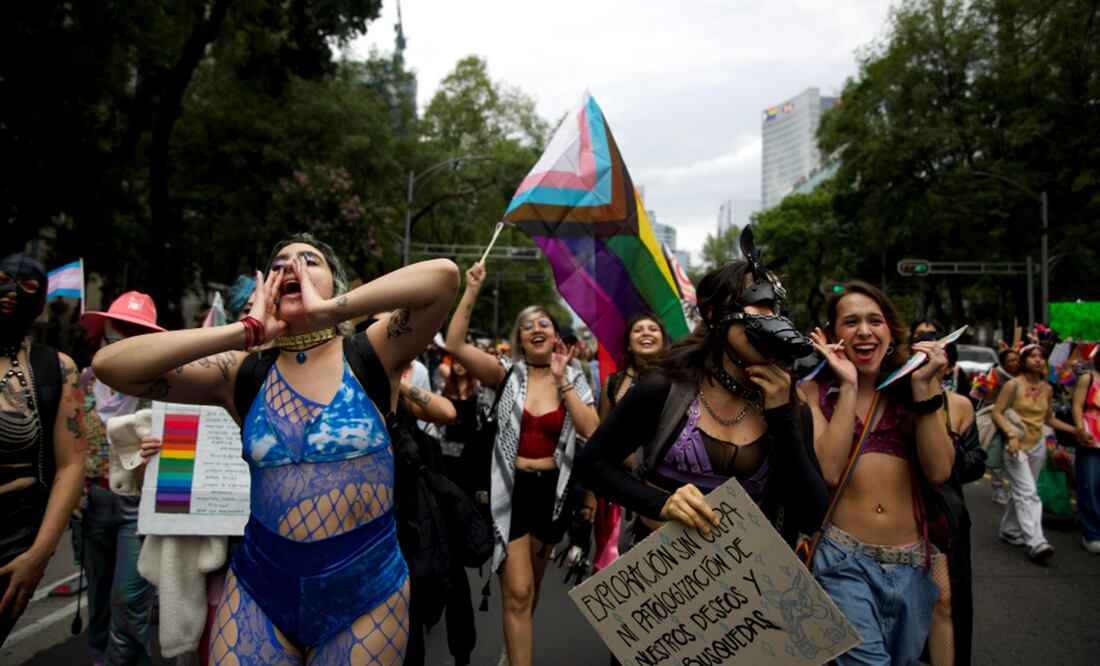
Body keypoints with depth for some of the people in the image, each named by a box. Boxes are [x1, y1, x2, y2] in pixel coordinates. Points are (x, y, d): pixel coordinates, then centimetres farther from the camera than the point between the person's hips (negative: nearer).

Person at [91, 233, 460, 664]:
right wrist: (246, 331, -14)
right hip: (259, 590, 2)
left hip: (367, 592, -2)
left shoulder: (371, 356, -7)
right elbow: (110, 365, -9)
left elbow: (444, 276, -22)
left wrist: (326, 309, -20)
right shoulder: (244, 374, 0)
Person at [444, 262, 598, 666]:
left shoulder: (574, 379, 2)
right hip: (511, 489, -2)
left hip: (552, 489, 3)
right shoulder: (507, 374, -3)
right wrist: (471, 291, -19)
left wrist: (562, 381, -14)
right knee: (517, 592, -6)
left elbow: (592, 431, -13)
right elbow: (454, 345, -16)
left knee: (530, 587, 20)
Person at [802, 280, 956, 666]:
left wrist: (923, 386, -11)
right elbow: (828, 472, -16)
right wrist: (848, 386, -15)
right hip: (843, 560, -3)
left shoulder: (912, 387, 6)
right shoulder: (815, 391, -1)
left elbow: (939, 471, -7)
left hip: (910, 563, 4)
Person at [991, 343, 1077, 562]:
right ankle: (1036, 543, -18)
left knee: (1020, 492, 13)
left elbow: (1049, 419, 18)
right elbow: (997, 413, -11)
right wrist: (1011, 434, -24)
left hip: (1037, 445, 6)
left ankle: (1010, 531, 27)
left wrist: (1075, 430, 9)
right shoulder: (1013, 385, -9)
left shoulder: (1047, 389, 8)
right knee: (1028, 493, -13)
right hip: (1016, 446, -6)